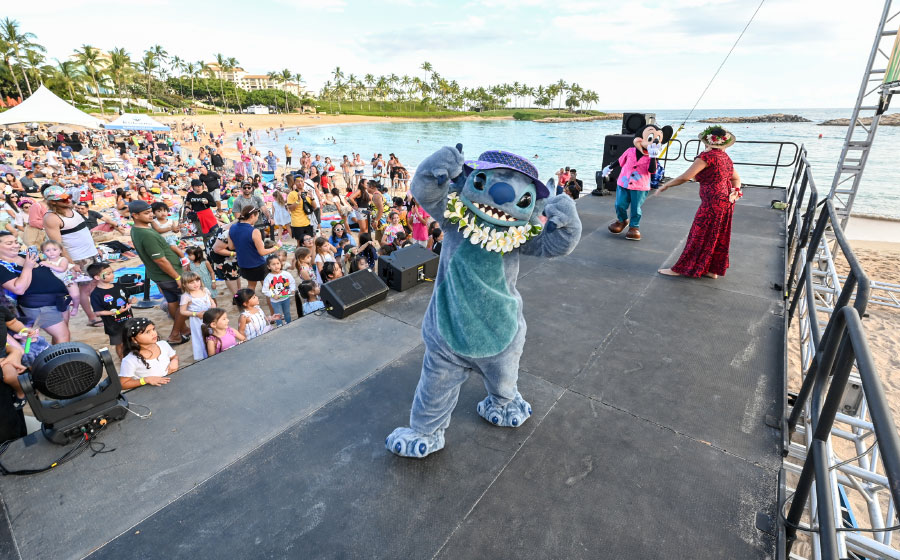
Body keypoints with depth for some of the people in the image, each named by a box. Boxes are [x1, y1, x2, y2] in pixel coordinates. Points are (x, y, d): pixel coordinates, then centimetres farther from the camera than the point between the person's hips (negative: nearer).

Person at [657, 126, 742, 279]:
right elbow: (736, 178, 17)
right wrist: (736, 190, 5)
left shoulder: (707, 156, -15)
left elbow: (685, 177, -20)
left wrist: (666, 185, -11)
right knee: (718, 237, 15)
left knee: (700, 236, -1)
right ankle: (713, 270, 24)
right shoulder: (726, 157, 11)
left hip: (712, 202, -9)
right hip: (726, 202, 9)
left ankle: (680, 268, 8)